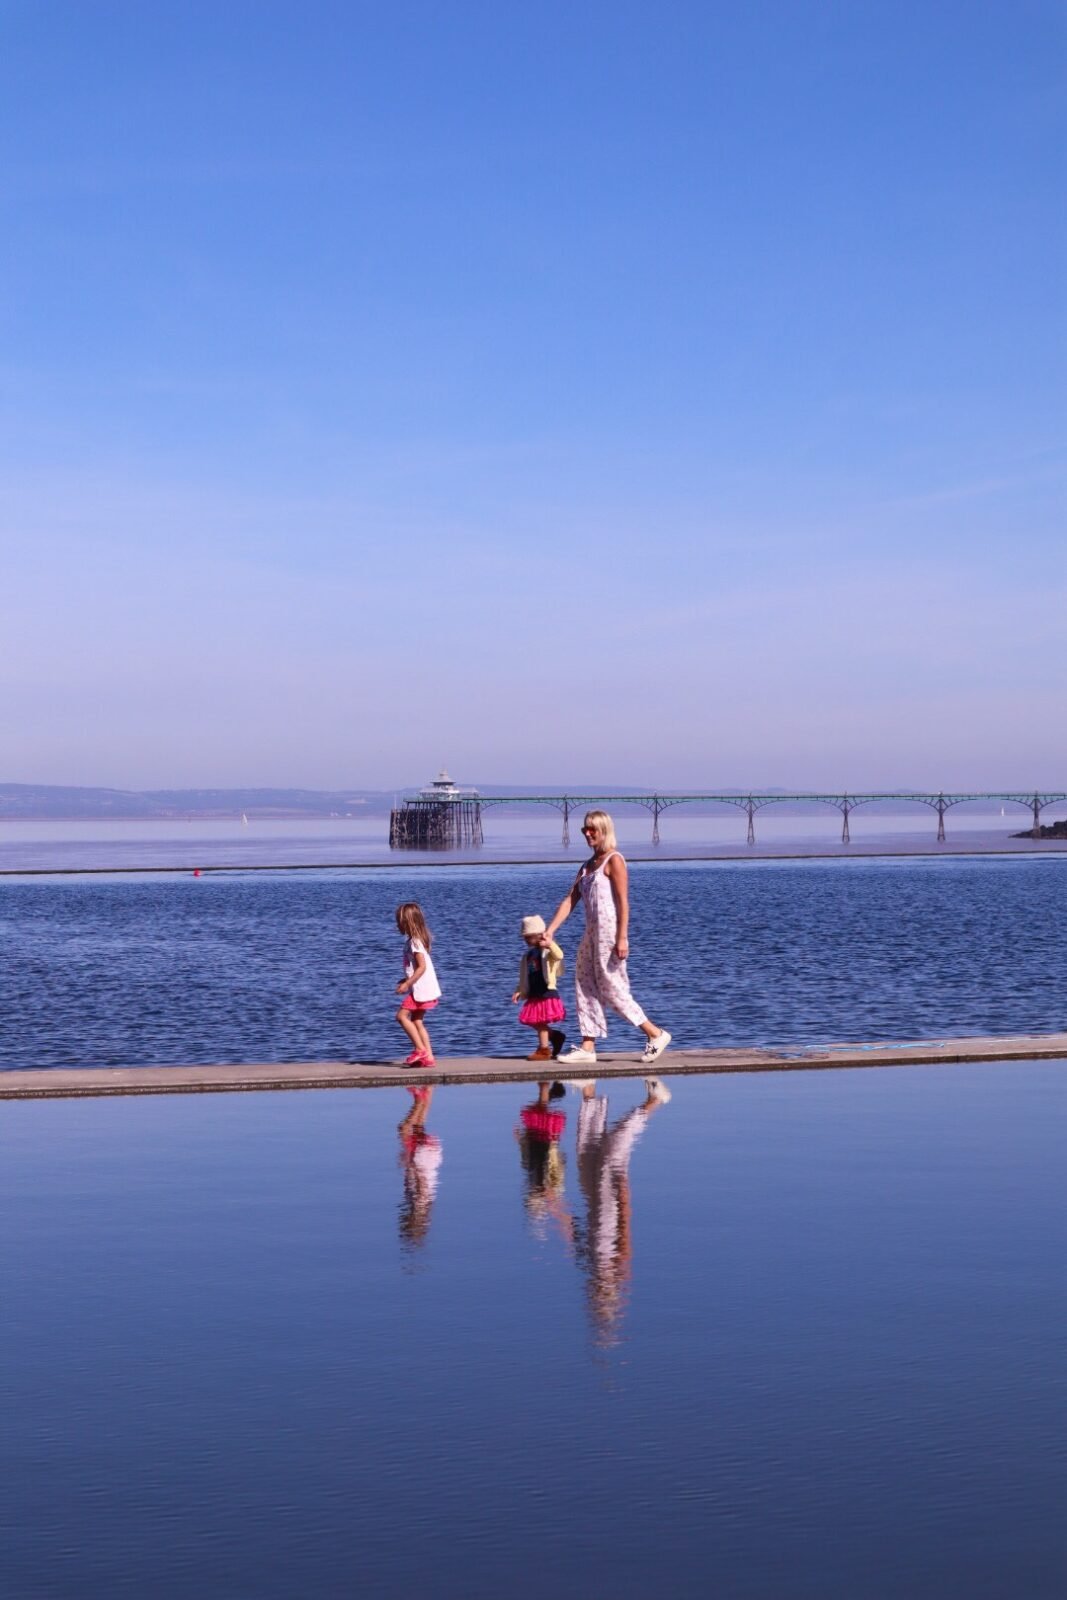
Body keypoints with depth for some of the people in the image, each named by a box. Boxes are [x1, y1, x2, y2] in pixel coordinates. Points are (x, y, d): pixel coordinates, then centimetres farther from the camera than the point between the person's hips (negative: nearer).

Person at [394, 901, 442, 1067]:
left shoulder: (415, 941, -15)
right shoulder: (416, 940, 15)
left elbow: (422, 967, -21)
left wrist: (407, 984, -21)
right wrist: (407, 980, 16)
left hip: (421, 988, -10)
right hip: (422, 987, 10)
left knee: (402, 1015, -9)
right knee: (416, 1021, 9)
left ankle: (420, 1049, -9)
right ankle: (428, 1058, 7)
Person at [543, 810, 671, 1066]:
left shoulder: (614, 861, -8)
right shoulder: (587, 867, 17)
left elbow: (623, 901, -14)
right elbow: (570, 900, 13)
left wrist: (622, 938, -21)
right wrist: (550, 930, 5)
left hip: (610, 932, -9)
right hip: (592, 932, 9)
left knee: (611, 989, -6)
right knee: (584, 987, 6)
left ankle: (655, 1034, 3)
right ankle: (587, 1048, 8)